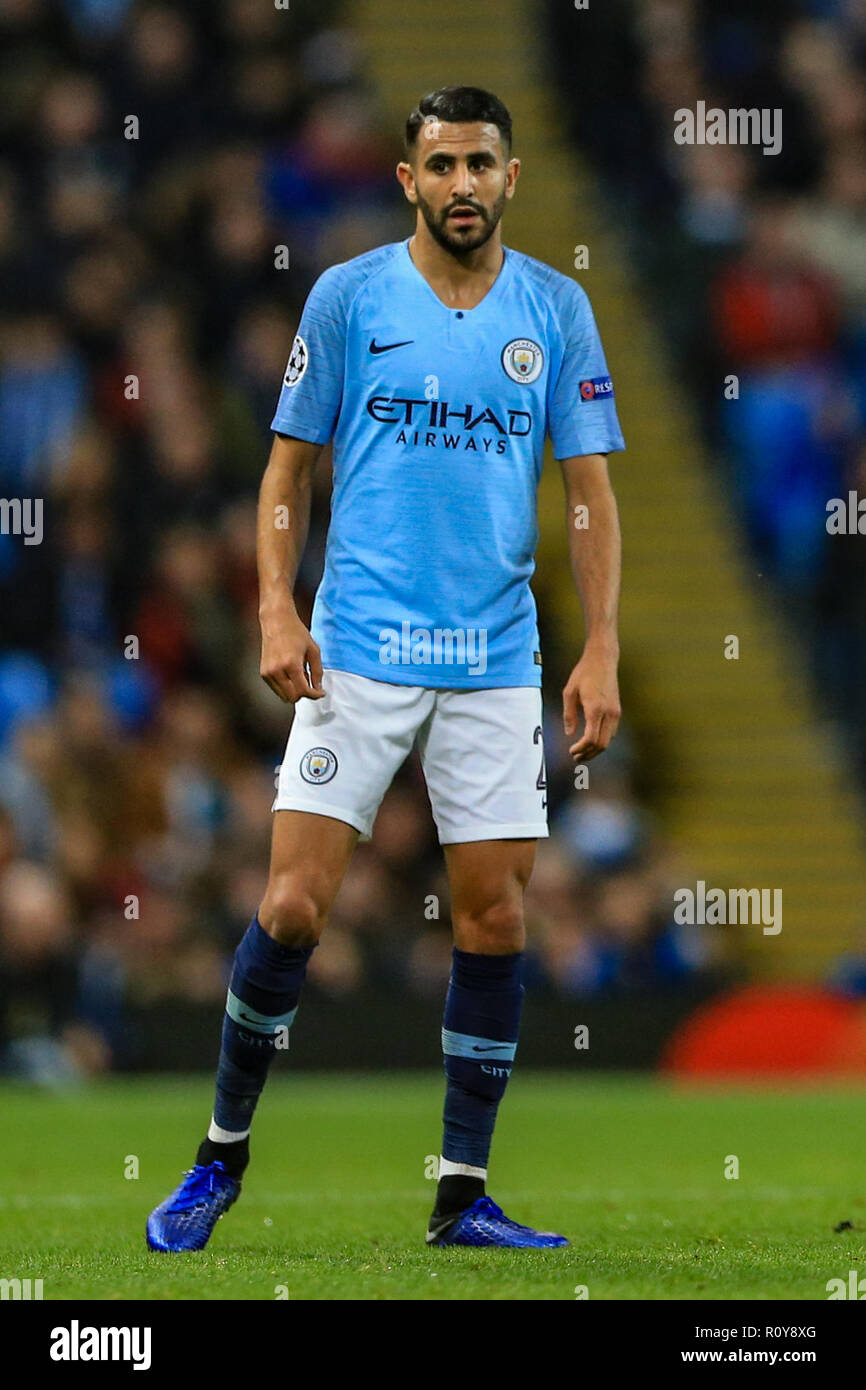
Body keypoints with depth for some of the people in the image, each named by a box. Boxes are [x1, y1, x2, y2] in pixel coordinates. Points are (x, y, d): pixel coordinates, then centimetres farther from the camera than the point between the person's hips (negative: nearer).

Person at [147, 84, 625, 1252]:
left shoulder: (557, 310, 6)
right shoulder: (347, 296, 2)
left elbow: (590, 490, 7)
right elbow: (291, 465, 6)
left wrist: (602, 650, -2)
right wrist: (277, 609, -7)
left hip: (497, 661, 2)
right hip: (358, 651, -2)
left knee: (494, 912, -1)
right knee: (295, 903, -8)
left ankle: (464, 1194, 7)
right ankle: (223, 1154, 9)